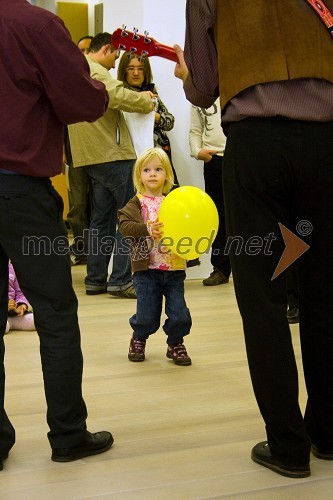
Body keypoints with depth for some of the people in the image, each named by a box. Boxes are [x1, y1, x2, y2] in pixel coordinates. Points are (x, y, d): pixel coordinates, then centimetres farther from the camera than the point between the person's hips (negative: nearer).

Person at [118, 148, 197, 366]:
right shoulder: (137, 203, -2)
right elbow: (124, 225, -16)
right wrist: (147, 229, -31)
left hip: (174, 268, 3)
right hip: (147, 268, -3)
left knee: (179, 314, 2)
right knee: (147, 315, 2)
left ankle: (175, 344, 27)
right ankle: (138, 340, 31)